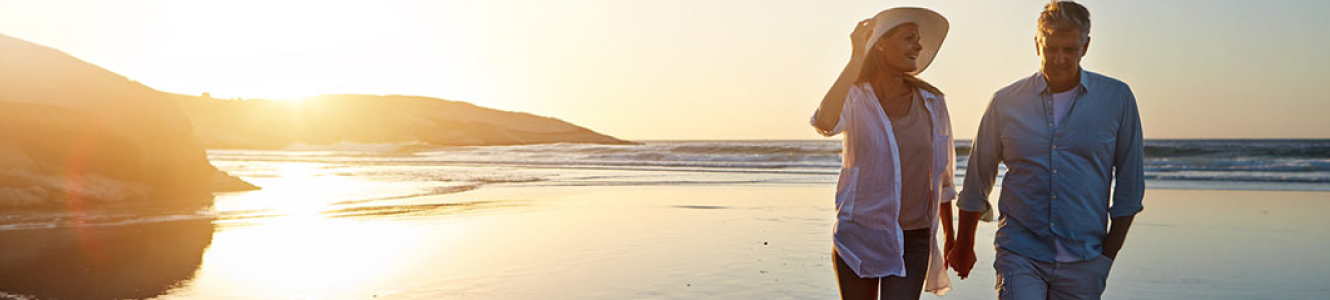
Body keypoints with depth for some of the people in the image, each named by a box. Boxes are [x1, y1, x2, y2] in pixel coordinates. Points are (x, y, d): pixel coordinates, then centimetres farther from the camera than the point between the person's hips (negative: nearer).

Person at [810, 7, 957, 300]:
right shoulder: (855, 97, -5)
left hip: (913, 241, 1)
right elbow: (825, 124, -30)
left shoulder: (931, 102, 3)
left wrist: (950, 237, 17)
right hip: (858, 236, -1)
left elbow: (942, 176, 12)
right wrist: (856, 61, -26)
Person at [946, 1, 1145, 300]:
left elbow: (1130, 183, 8)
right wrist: (964, 245, 17)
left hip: (1083, 263, 1)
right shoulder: (1005, 102, 1)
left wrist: (1109, 252, 2)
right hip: (1020, 252, -1)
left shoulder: (1117, 98, 2)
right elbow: (977, 180, 10)